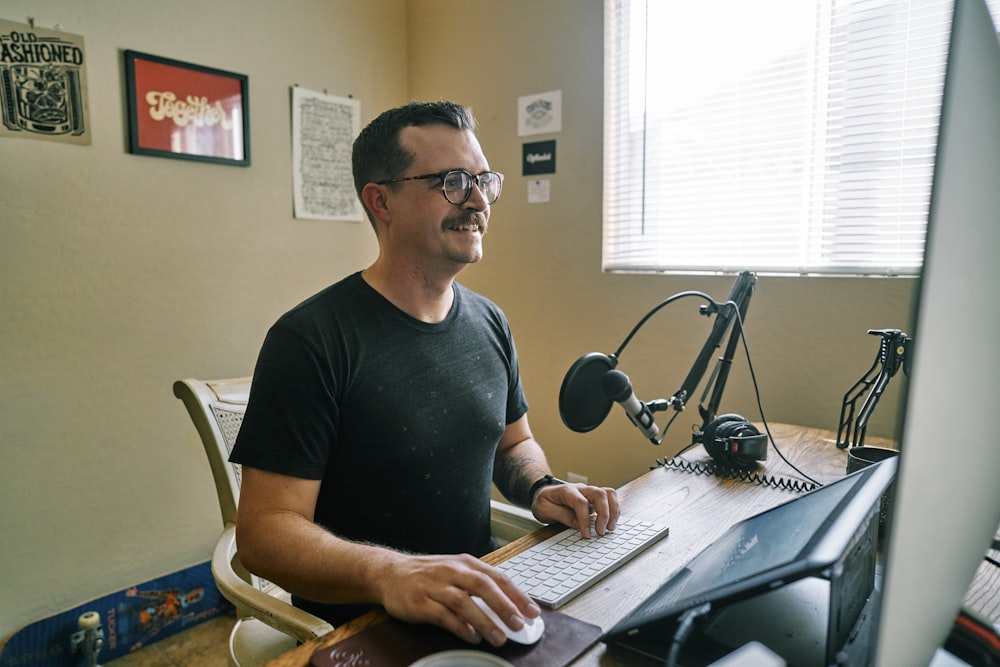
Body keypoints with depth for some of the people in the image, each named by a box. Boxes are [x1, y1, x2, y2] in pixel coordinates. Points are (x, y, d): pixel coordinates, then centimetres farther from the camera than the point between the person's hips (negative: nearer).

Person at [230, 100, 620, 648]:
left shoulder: (489, 322, 3)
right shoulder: (309, 340, -16)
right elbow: (264, 529, -18)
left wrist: (541, 490, -5)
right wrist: (386, 573, -34)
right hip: (360, 632, -5)